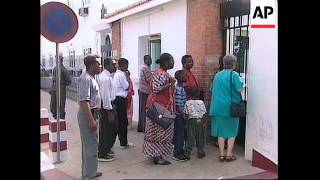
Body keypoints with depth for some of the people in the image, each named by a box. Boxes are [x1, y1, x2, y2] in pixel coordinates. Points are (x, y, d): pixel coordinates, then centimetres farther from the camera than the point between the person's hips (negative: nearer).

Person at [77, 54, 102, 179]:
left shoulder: (91, 78, 13)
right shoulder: (86, 79, -18)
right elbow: (83, 101, -25)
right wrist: (91, 120, -27)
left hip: (91, 114, 11)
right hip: (87, 114, -11)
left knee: (90, 144, 18)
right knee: (90, 146, -2)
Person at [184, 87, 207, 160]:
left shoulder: (187, 103, -6)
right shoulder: (201, 102, -5)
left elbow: (186, 114, -2)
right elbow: (204, 112, 0)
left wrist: (187, 119, 13)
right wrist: (203, 122, 12)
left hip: (191, 121, 0)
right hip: (200, 121, 0)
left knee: (190, 137, 5)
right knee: (200, 137, 10)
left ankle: (188, 153, 6)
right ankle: (200, 152, 18)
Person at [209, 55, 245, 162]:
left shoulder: (217, 75, 7)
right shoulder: (234, 75, -9)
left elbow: (212, 90, 14)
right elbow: (239, 89, -16)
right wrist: (243, 85, 4)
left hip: (218, 107, 4)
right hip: (230, 107, -4)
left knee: (221, 131, 10)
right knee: (231, 131, 9)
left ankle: (221, 154, 13)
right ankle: (229, 155, 12)